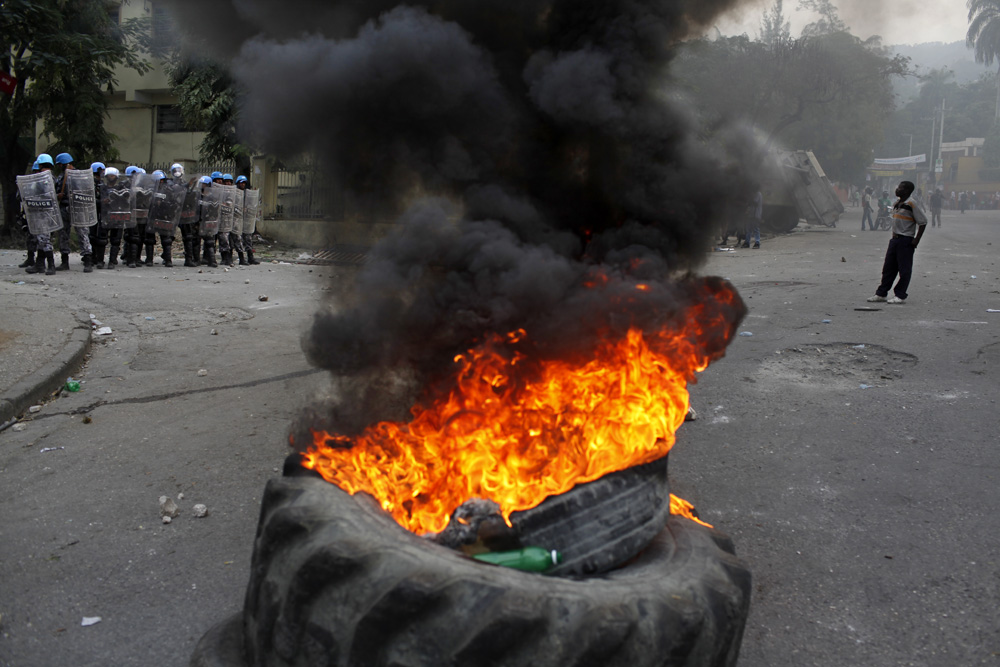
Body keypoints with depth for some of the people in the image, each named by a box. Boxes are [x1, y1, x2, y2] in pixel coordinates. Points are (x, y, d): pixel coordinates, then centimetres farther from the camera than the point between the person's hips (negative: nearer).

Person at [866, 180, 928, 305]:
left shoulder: (912, 204, -12)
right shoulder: (897, 203, 12)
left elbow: (923, 222, -12)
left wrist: (916, 239, -15)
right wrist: (894, 236, 13)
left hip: (906, 241, -8)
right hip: (895, 239, 8)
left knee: (904, 269, -1)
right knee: (888, 267, 10)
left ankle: (900, 296, 4)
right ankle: (881, 294, 15)